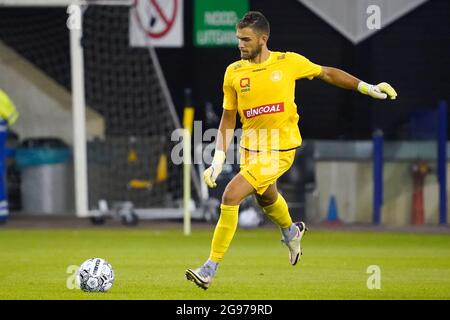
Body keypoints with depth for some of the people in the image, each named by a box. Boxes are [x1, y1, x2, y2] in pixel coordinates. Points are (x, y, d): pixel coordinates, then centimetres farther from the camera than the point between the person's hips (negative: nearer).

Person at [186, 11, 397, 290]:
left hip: (280, 149, -5)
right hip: (250, 147, 5)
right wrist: (219, 158, -3)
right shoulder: (234, 72, -1)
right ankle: (290, 232, 63)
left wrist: (366, 87, 5)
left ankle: (211, 269, -11)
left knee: (231, 196, -18)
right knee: (266, 198, 26)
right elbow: (228, 119, 6)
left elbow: (326, 73, 9)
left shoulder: (288, 62, -7)